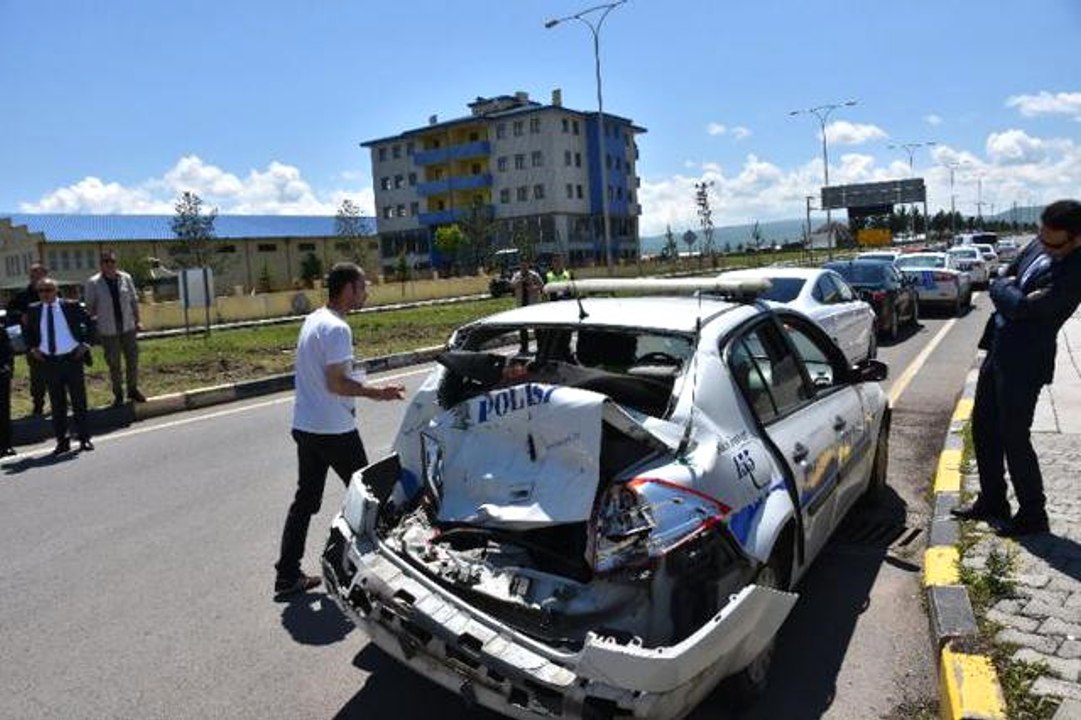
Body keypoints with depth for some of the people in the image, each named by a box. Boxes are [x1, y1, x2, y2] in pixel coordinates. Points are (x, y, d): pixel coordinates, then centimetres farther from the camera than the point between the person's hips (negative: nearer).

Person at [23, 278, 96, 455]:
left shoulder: (71, 306, -3)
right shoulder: (33, 310, 4)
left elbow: (90, 323, 7)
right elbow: (27, 330, 20)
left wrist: (85, 344, -2)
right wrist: (32, 347, 6)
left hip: (72, 358, -2)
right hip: (48, 361, 2)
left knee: (79, 401, 4)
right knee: (57, 403, 6)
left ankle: (84, 438, 13)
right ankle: (62, 441, 14)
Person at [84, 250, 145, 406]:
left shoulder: (126, 278, 1)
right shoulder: (93, 283, -6)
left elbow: (134, 300, 8)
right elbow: (89, 307, 1)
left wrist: (137, 320, 7)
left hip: (128, 327, 2)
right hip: (108, 330, -2)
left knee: (132, 359, 8)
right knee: (113, 363, 5)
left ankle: (133, 389, 24)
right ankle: (118, 394, 18)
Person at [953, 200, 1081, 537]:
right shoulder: (1038, 246, 4)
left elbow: (1022, 306, -26)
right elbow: (999, 284, 12)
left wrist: (1006, 288, -7)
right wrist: (1011, 292, -7)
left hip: (1024, 362, -8)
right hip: (998, 352, 8)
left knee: (1013, 438, 1)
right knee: (983, 429, 15)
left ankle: (1032, 514, 20)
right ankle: (992, 501, 31)